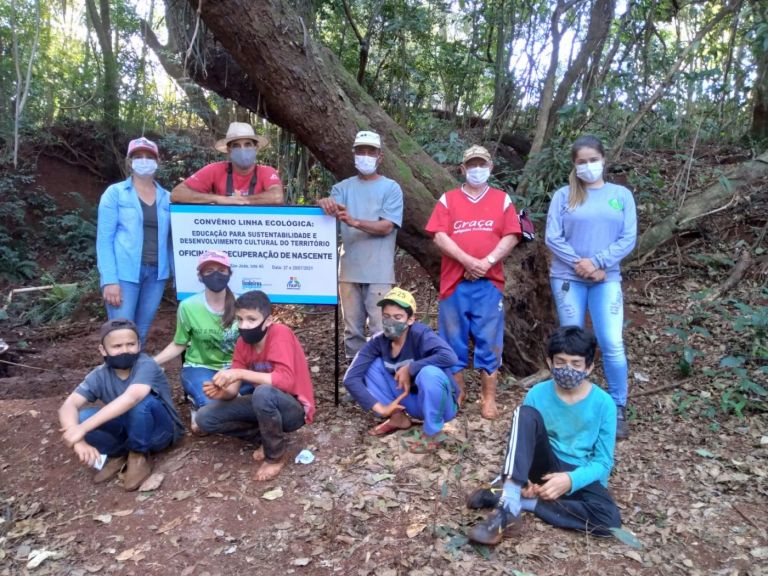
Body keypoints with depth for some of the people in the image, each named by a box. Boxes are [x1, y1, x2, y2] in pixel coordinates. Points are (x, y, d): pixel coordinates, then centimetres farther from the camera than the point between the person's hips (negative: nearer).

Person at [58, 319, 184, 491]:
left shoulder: (146, 365, -26)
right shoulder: (99, 375, -11)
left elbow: (131, 397, -44)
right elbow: (68, 406, -22)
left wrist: (83, 428, -47)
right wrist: (79, 441, -41)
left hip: (160, 431, -4)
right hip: (129, 430, 4)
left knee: (141, 400, -37)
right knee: (78, 418, -20)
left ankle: (139, 456, -11)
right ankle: (119, 454, 1)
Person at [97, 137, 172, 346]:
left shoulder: (166, 197, 10)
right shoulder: (115, 193, 1)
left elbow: (170, 240, 11)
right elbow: (104, 239, -4)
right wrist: (109, 280, -13)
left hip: (156, 274, 3)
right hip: (124, 273, -3)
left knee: (141, 335, 10)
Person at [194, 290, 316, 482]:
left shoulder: (280, 334, -23)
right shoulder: (243, 342, -4)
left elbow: (286, 381, -37)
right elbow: (233, 391, -6)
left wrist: (241, 373, -36)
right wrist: (222, 392, -29)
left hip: (294, 409, -7)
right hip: (266, 403, 7)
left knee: (263, 392, -39)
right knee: (205, 418, -5)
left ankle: (276, 456, -12)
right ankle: (267, 437, 6)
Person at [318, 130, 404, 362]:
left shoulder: (391, 188, 2)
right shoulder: (343, 187, 12)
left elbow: (386, 227, -9)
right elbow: (332, 207, -5)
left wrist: (354, 222, -24)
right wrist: (326, 204, -29)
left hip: (378, 273, -3)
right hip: (349, 271, 3)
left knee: (380, 331, -2)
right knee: (352, 329, 11)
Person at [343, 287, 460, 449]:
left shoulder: (420, 334, -25)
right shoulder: (379, 342, -12)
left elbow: (450, 357, -43)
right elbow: (351, 378, -16)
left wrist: (409, 368, -32)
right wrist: (380, 408, -23)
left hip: (440, 405, -5)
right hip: (411, 403, 5)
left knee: (429, 373, -37)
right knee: (372, 365, -8)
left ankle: (430, 434, -13)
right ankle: (398, 417, 4)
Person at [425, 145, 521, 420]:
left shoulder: (502, 199, 10)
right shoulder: (448, 199, 8)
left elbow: (511, 237, 1)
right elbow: (440, 236, -3)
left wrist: (487, 262, -14)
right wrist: (468, 261, -15)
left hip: (489, 283, 0)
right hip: (454, 282, 0)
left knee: (489, 341, 3)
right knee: (453, 340, 6)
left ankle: (488, 398, 13)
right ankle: (456, 393, 19)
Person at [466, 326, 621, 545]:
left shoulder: (603, 403, -11)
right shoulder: (537, 394, -7)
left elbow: (603, 462, -9)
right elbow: (523, 442, -1)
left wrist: (571, 479, -28)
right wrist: (523, 479, -21)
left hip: (580, 477, 0)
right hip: (545, 466, 0)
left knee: (609, 520, -32)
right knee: (525, 414, -26)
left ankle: (520, 502, -21)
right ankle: (509, 501, -36)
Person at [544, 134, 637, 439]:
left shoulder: (621, 195, 8)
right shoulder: (564, 195, 4)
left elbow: (628, 239, 0)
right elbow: (552, 238, -3)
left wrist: (597, 263, -13)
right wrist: (579, 263, -14)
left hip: (607, 279, 1)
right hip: (567, 278, 0)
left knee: (612, 343, -6)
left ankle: (617, 409, 10)